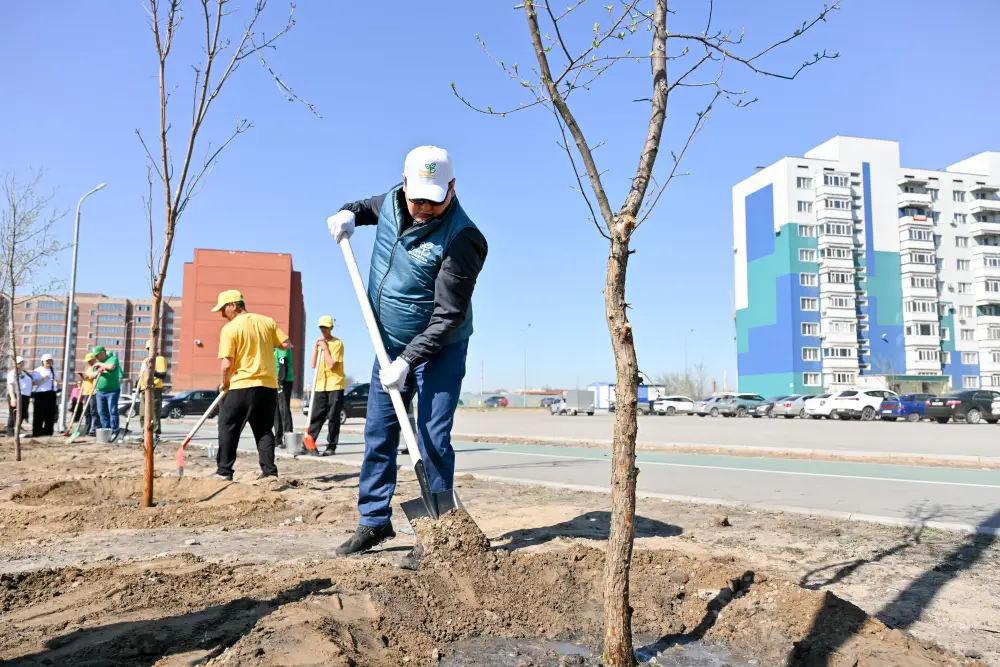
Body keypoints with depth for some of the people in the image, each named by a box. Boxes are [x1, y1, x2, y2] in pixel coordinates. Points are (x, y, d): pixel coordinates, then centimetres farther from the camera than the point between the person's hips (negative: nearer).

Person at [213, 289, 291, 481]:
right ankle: (269, 471, 8)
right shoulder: (267, 321, 5)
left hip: (242, 386, -5)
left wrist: (225, 383, 4)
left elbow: (227, 364, -13)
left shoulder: (230, 328, -8)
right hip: (269, 385, 5)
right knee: (264, 429, 12)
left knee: (228, 428, 9)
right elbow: (286, 344, 5)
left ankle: (224, 471, 11)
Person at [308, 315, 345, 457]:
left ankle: (331, 447, 2)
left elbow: (331, 365, -15)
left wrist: (325, 348, -11)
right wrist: (316, 348, -2)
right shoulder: (320, 343, 16)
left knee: (333, 418, -2)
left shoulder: (337, 343, -5)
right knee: (315, 417, 5)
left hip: (335, 386, -6)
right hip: (320, 386, 6)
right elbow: (313, 365, 8)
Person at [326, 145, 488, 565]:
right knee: (378, 435, 9)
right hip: (391, 344, 7)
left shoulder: (460, 238, -25)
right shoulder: (391, 202, -4)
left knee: (433, 441, -7)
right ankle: (375, 521, 23)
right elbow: (371, 206, 24)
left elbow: (448, 318, -25)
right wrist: (350, 213, 1)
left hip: (439, 351, -6)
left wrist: (407, 361, -28)